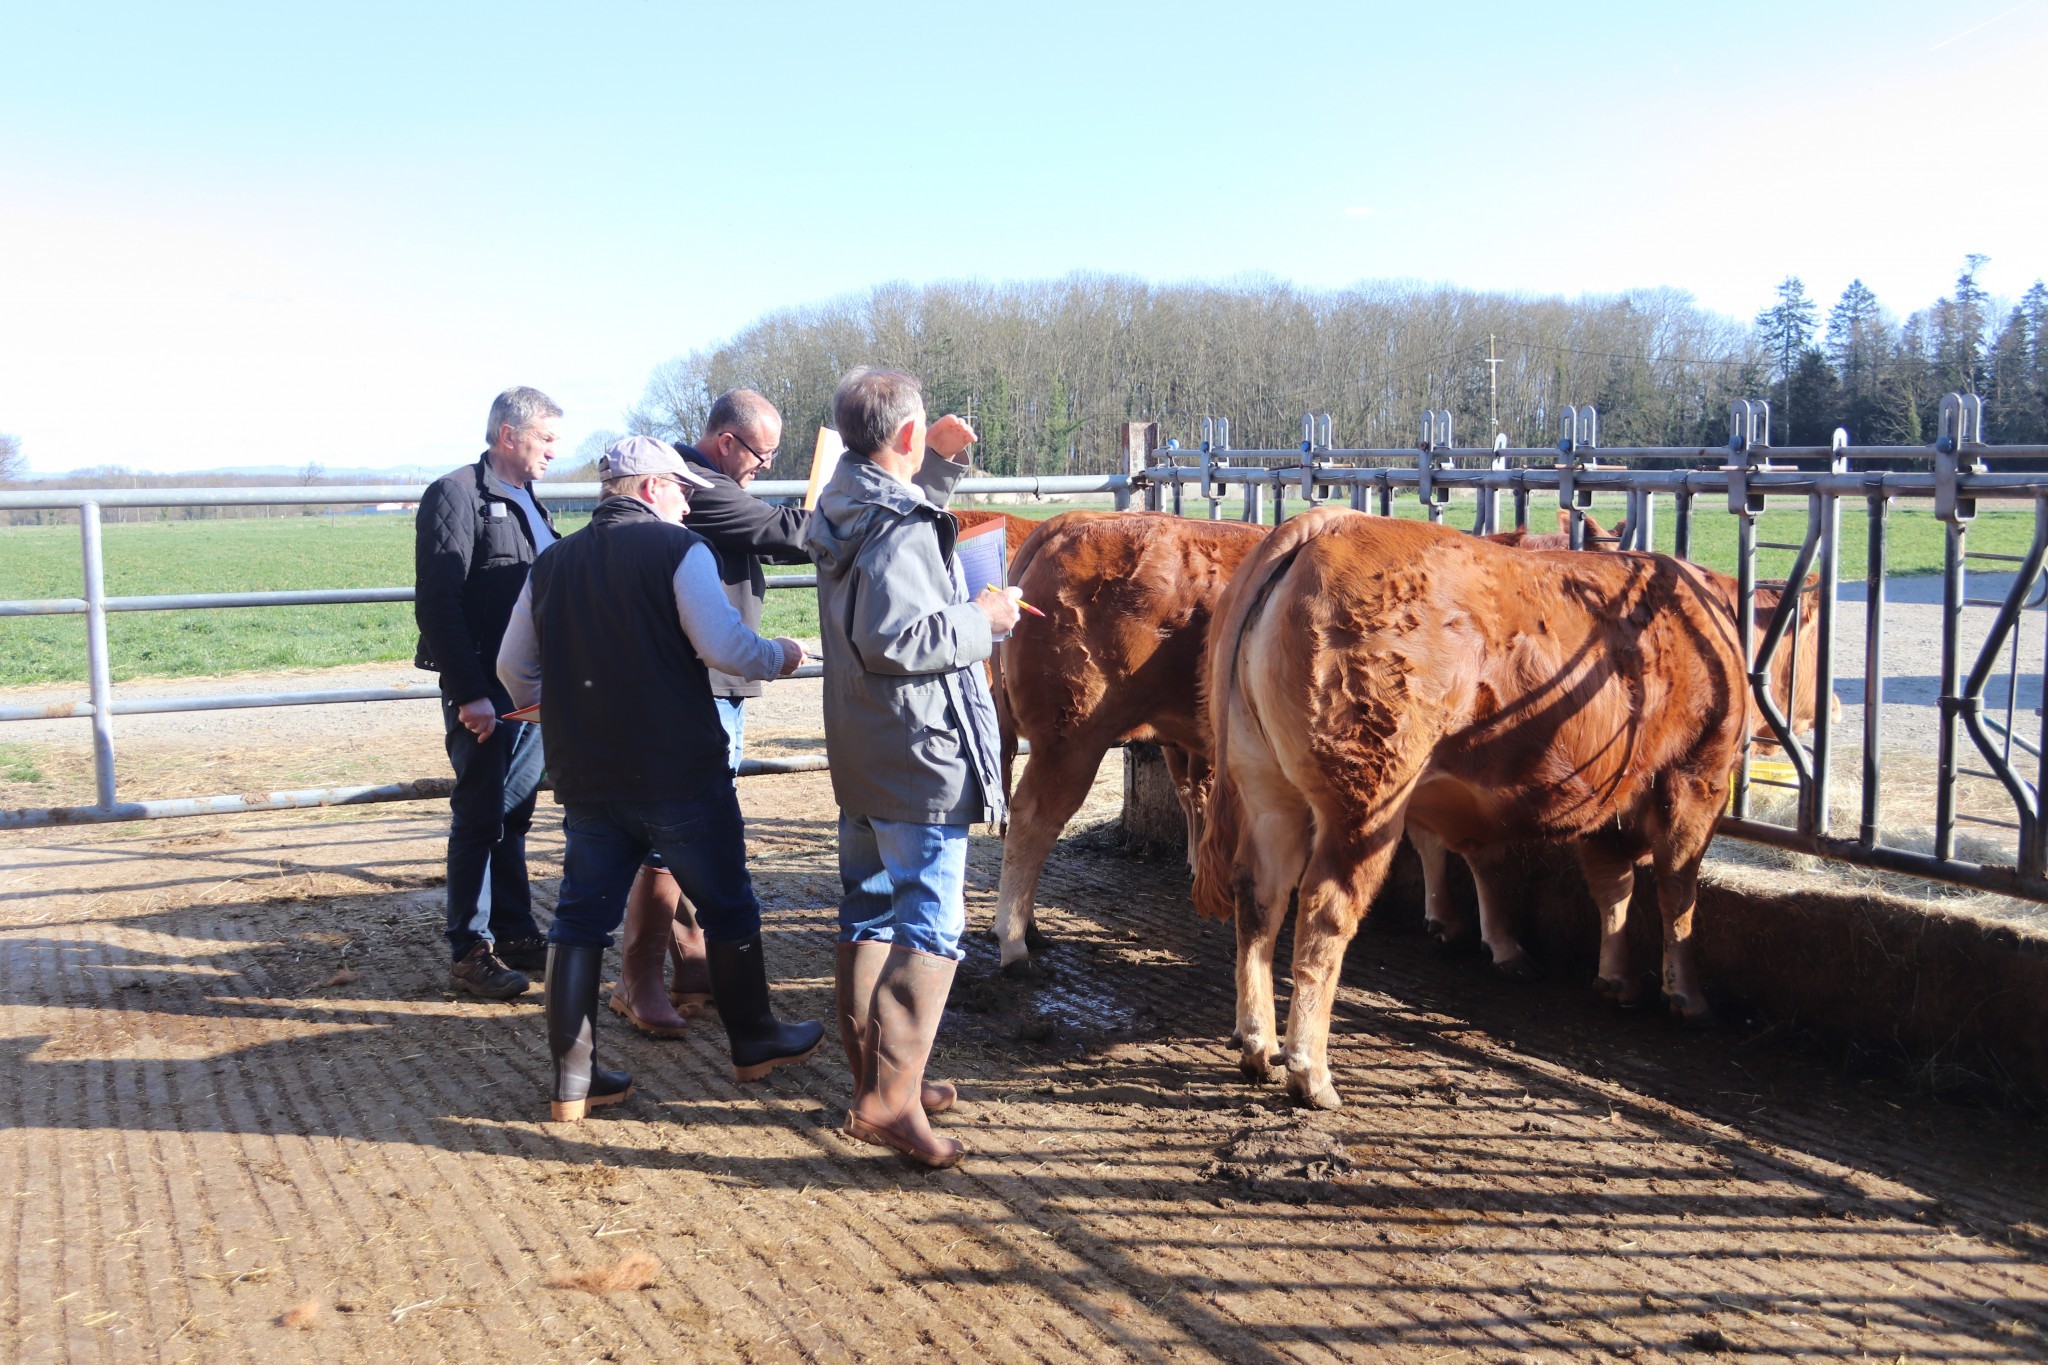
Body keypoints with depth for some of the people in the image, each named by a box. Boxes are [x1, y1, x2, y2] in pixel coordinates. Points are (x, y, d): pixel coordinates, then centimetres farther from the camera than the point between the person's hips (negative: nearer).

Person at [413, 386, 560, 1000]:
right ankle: (471, 950, 9)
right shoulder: (456, 496, -9)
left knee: (513, 817, 14)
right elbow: (438, 604, -15)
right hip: (485, 692, -7)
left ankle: (515, 934, 22)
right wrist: (468, 692, -20)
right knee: (480, 818, 0)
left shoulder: (529, 504, 17)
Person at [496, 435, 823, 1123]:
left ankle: (573, 1080, 11)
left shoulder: (553, 563, 9)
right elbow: (725, 647, -20)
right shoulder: (677, 549, -9)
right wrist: (778, 655, 0)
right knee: (727, 908, 12)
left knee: (581, 918, 10)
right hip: (680, 775, -5)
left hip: (585, 777, 5)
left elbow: (514, 667, 15)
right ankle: (755, 1042, 26)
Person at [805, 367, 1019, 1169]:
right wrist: (981, 618, -15)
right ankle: (890, 1097, -8)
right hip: (920, 757, -10)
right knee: (932, 921, -6)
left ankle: (873, 1073, 27)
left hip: (858, 756, 10)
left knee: (869, 913, 16)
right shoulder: (901, 527, -19)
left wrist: (943, 461, 20)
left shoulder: (843, 508, 10)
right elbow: (895, 639, -27)